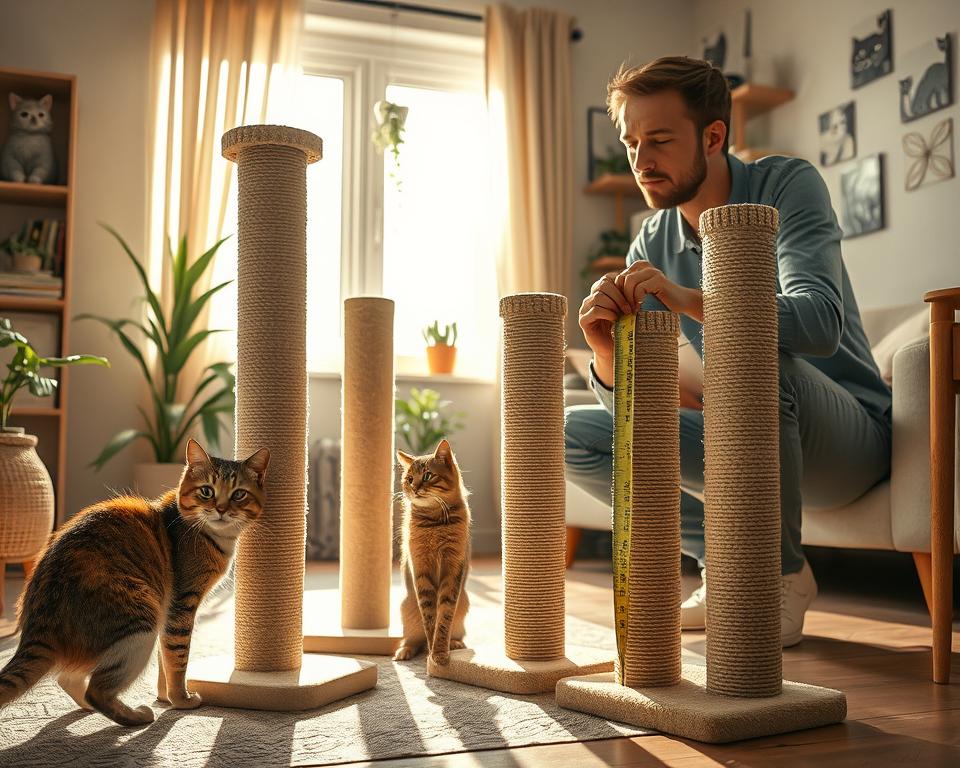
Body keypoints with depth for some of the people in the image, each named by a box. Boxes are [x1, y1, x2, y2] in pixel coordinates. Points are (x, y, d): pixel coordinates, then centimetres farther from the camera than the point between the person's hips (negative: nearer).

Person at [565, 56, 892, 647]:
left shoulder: (788, 186, -12)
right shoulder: (652, 244, 1)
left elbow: (821, 321, -30)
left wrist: (690, 300, -41)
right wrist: (606, 350, -25)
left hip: (851, 434, -5)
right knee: (575, 433, -2)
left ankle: (784, 575, -18)